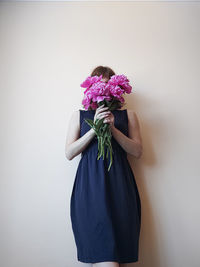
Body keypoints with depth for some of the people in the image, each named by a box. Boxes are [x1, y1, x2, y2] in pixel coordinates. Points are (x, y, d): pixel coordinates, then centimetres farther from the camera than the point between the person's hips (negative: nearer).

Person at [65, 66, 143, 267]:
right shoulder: (79, 115, 15)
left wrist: (113, 129, -7)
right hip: (90, 185, -1)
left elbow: (138, 152, 6)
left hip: (119, 184, 1)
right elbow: (69, 153, 6)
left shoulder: (128, 115, 14)